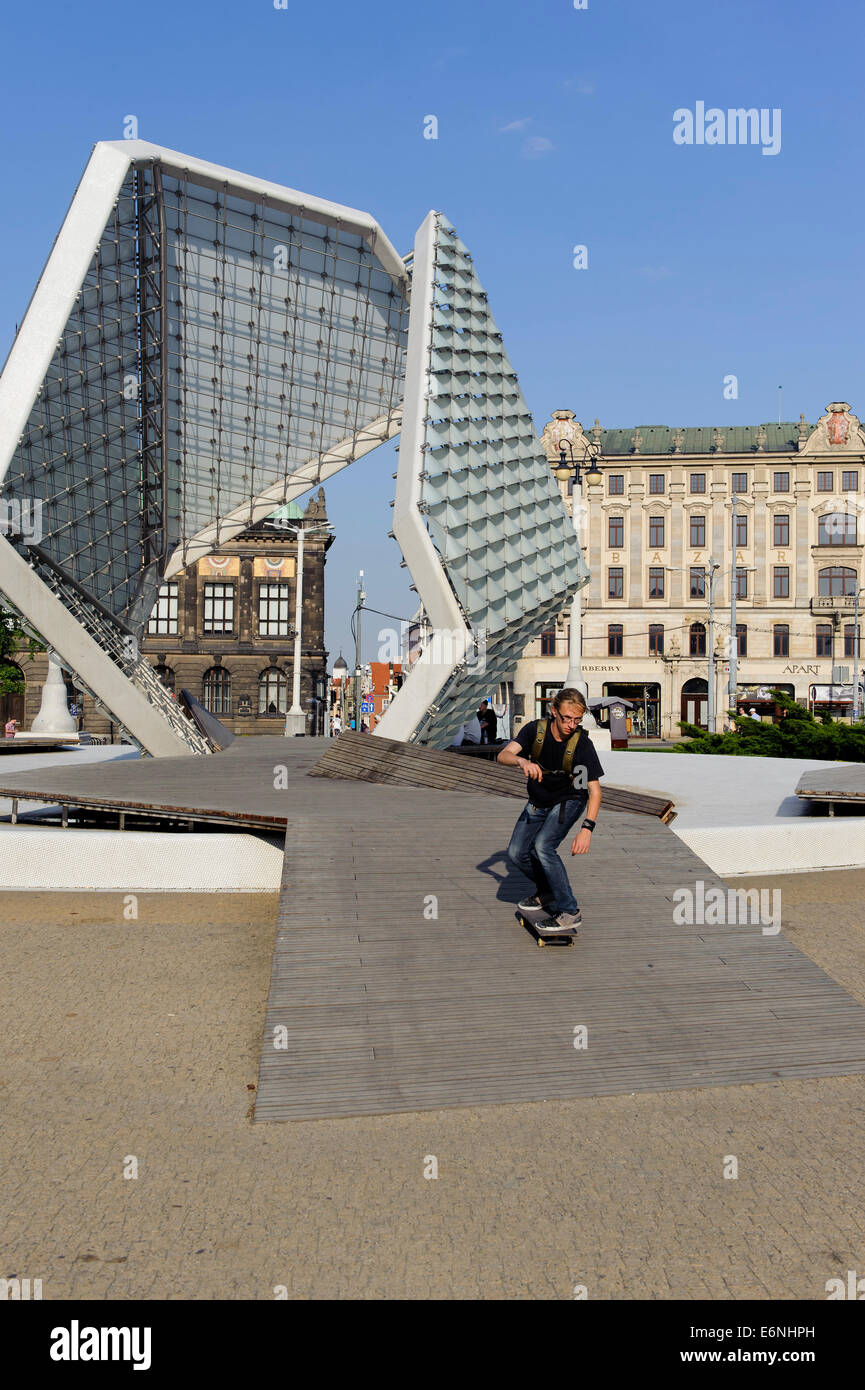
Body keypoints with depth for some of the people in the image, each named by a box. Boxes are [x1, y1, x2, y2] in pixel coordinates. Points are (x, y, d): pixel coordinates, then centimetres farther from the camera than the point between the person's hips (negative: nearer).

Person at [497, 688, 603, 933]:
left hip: (569, 801, -4)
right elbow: (503, 756, -28)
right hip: (538, 803, 4)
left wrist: (587, 828, -39)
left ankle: (569, 911, -14)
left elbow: (594, 790, -27)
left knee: (543, 846, -25)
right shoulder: (535, 729, -19)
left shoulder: (582, 744, -26)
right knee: (516, 853, -2)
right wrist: (522, 761, -51)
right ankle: (547, 891, 26)